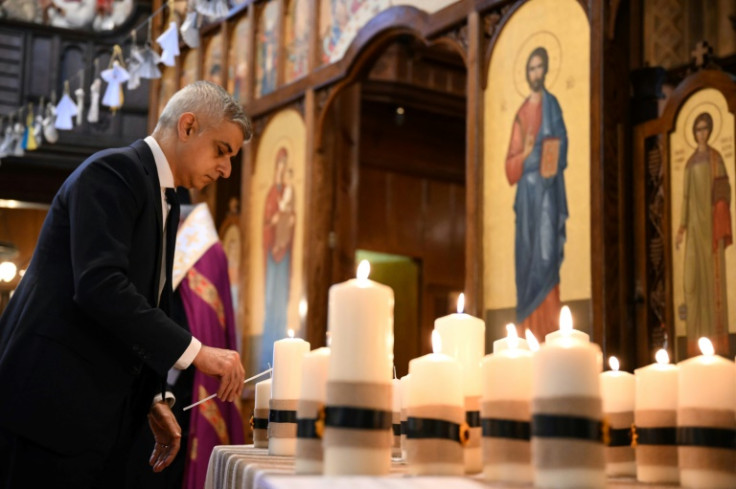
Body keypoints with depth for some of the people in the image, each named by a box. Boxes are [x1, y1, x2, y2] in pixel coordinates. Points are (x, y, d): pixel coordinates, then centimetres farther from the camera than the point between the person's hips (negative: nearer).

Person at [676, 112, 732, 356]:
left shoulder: (715, 158, 0)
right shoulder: (690, 162, 16)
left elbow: (724, 192, -5)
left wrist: (721, 229, -15)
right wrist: (681, 228, 11)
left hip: (711, 221, -5)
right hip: (694, 224, 5)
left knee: (713, 275, -6)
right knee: (693, 277, 1)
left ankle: (717, 337, -3)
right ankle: (698, 339, 5)